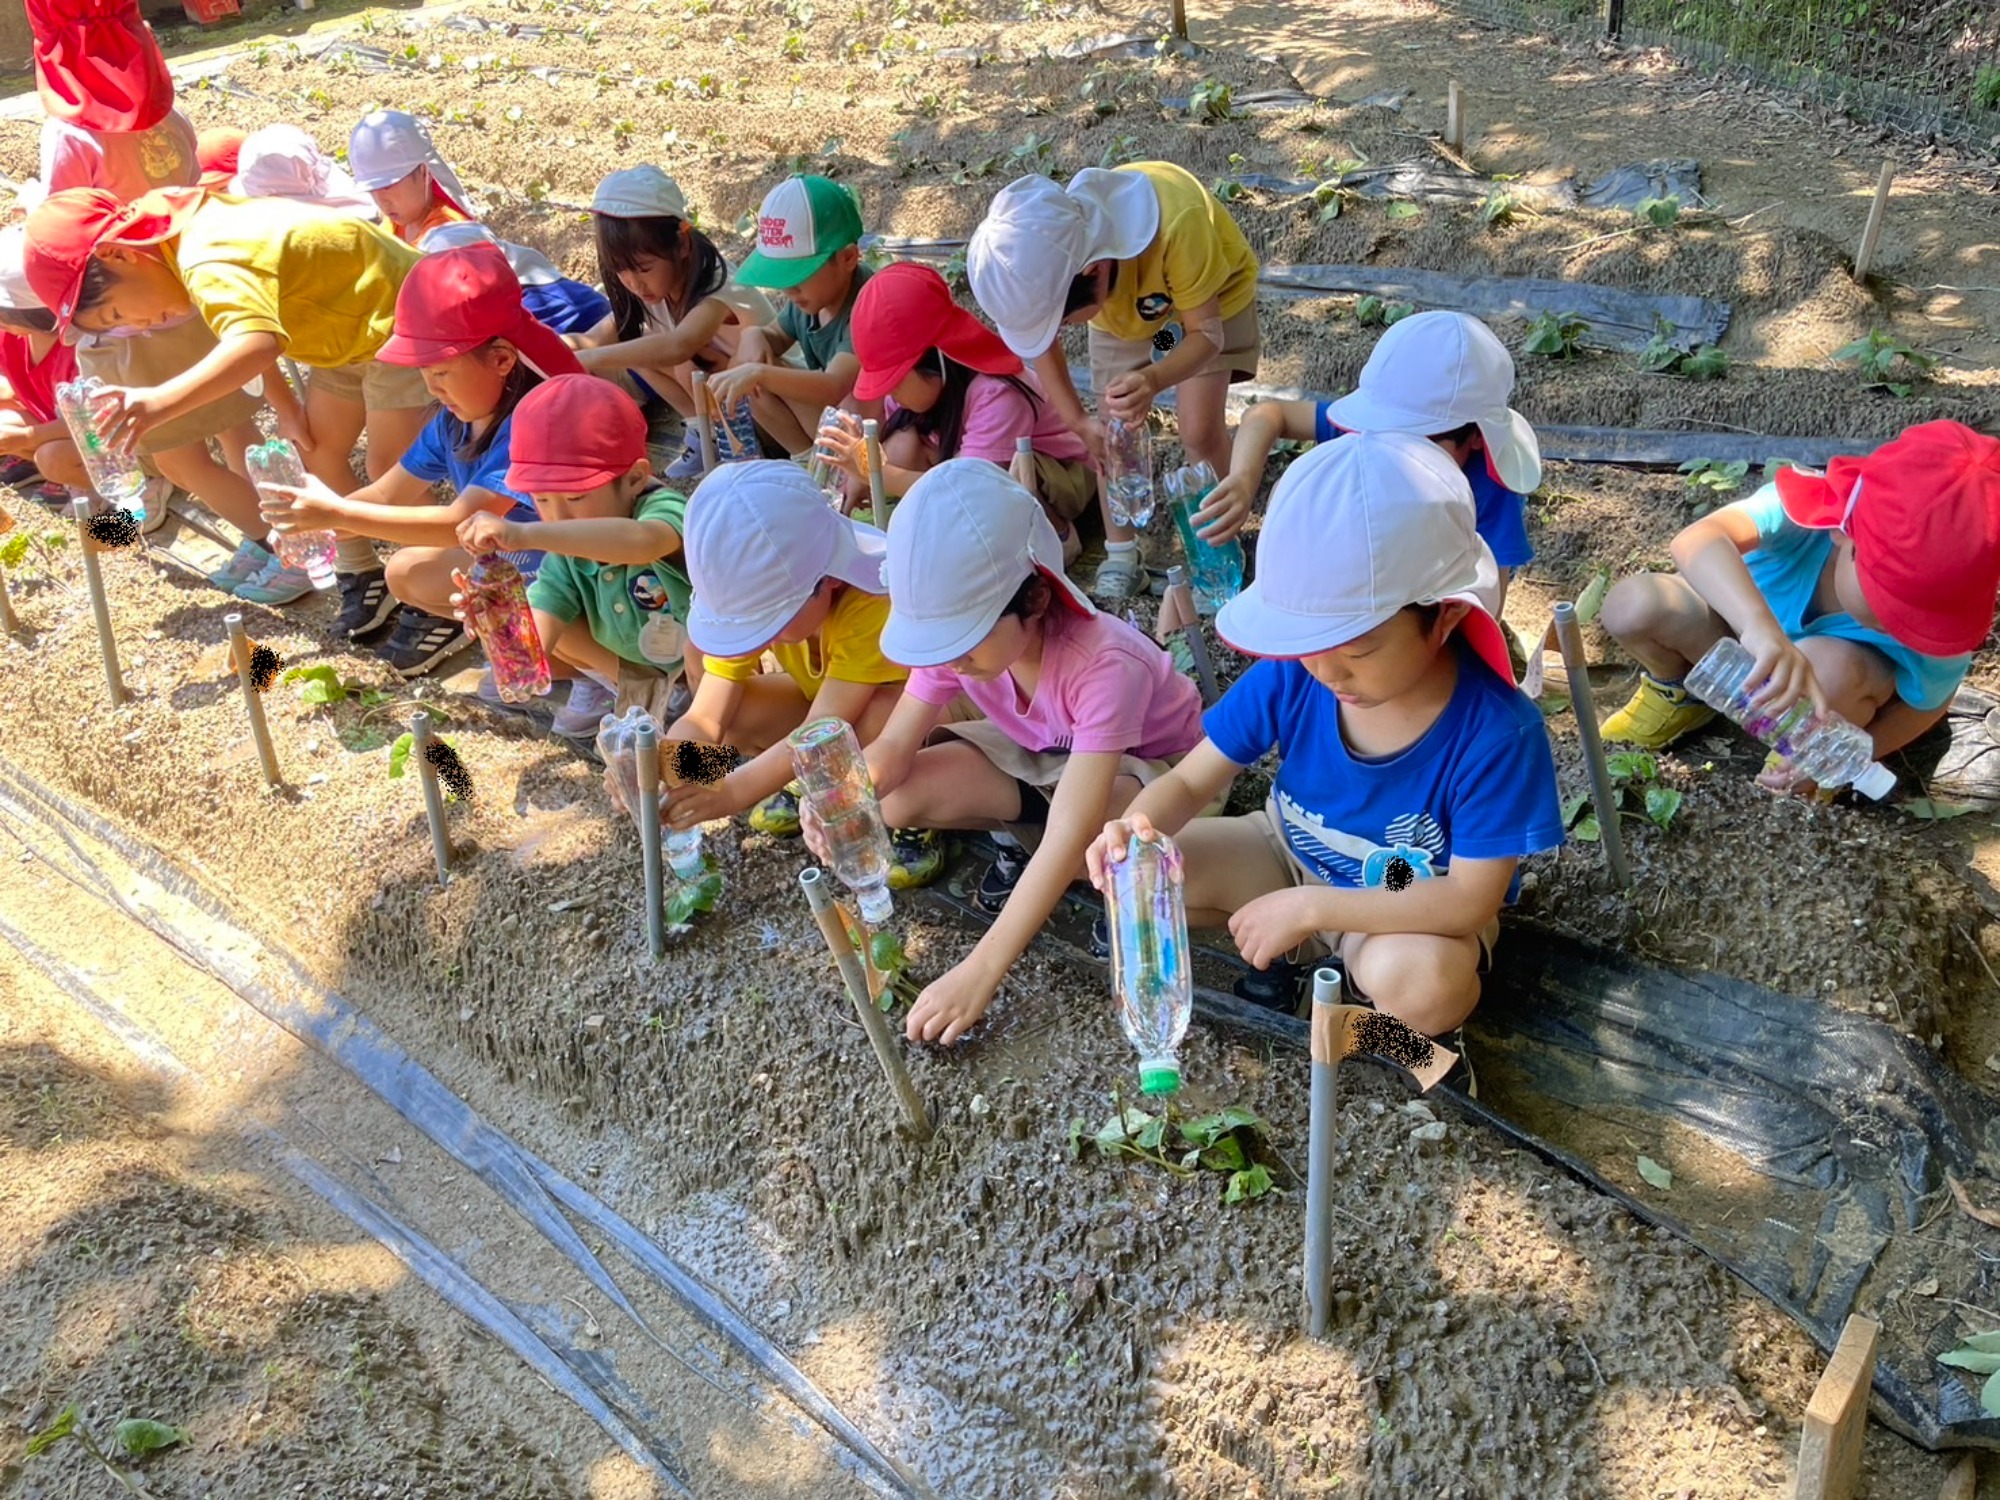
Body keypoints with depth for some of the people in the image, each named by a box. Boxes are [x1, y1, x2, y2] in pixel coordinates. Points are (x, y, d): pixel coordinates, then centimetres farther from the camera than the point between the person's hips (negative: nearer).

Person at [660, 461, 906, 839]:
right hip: (825, 698, 6)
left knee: (878, 721, -39)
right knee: (733, 709, -21)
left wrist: (732, 791, -51)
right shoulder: (756, 599, -22)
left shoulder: (871, 602, -39)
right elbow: (704, 718, -23)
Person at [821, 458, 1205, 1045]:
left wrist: (979, 973, -48)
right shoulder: (960, 634, -23)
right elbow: (895, 745, -15)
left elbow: (1071, 837, -45)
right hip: (1045, 752, 5)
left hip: (1150, 760, -5)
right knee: (900, 798, -17)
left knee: (1101, 840, -41)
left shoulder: (1103, 664, -41)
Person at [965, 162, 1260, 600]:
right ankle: (1121, 560, 10)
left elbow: (1206, 333, -35)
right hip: (1120, 299, 3)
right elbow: (1043, 344, -12)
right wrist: (1080, 423, -22)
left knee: (1200, 431, -13)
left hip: (1210, 292, -3)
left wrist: (1153, 380, -54)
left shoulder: (1176, 223, -46)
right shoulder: (1046, 260, -32)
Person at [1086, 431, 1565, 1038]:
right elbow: (1189, 781, -12)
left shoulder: (1497, 731, -31)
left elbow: (1472, 899, -28)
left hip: (1422, 909, -4)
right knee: (1132, 863, -12)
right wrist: (1138, 828, -37)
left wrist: (1311, 907, -33)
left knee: (1416, 980, -38)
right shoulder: (1289, 673, -21)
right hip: (1291, 855, 4)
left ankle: (1354, 967, -2)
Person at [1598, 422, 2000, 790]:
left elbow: (1928, 703, -10)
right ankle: (1677, 693, 7)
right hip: (1744, 623, 1)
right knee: (1633, 605, -27)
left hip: (1845, 663, 0)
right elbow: (1695, 541, -58)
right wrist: (1759, 625, -75)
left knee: (1829, 671, -38)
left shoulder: (1937, 622, -31)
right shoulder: (1801, 505, -39)